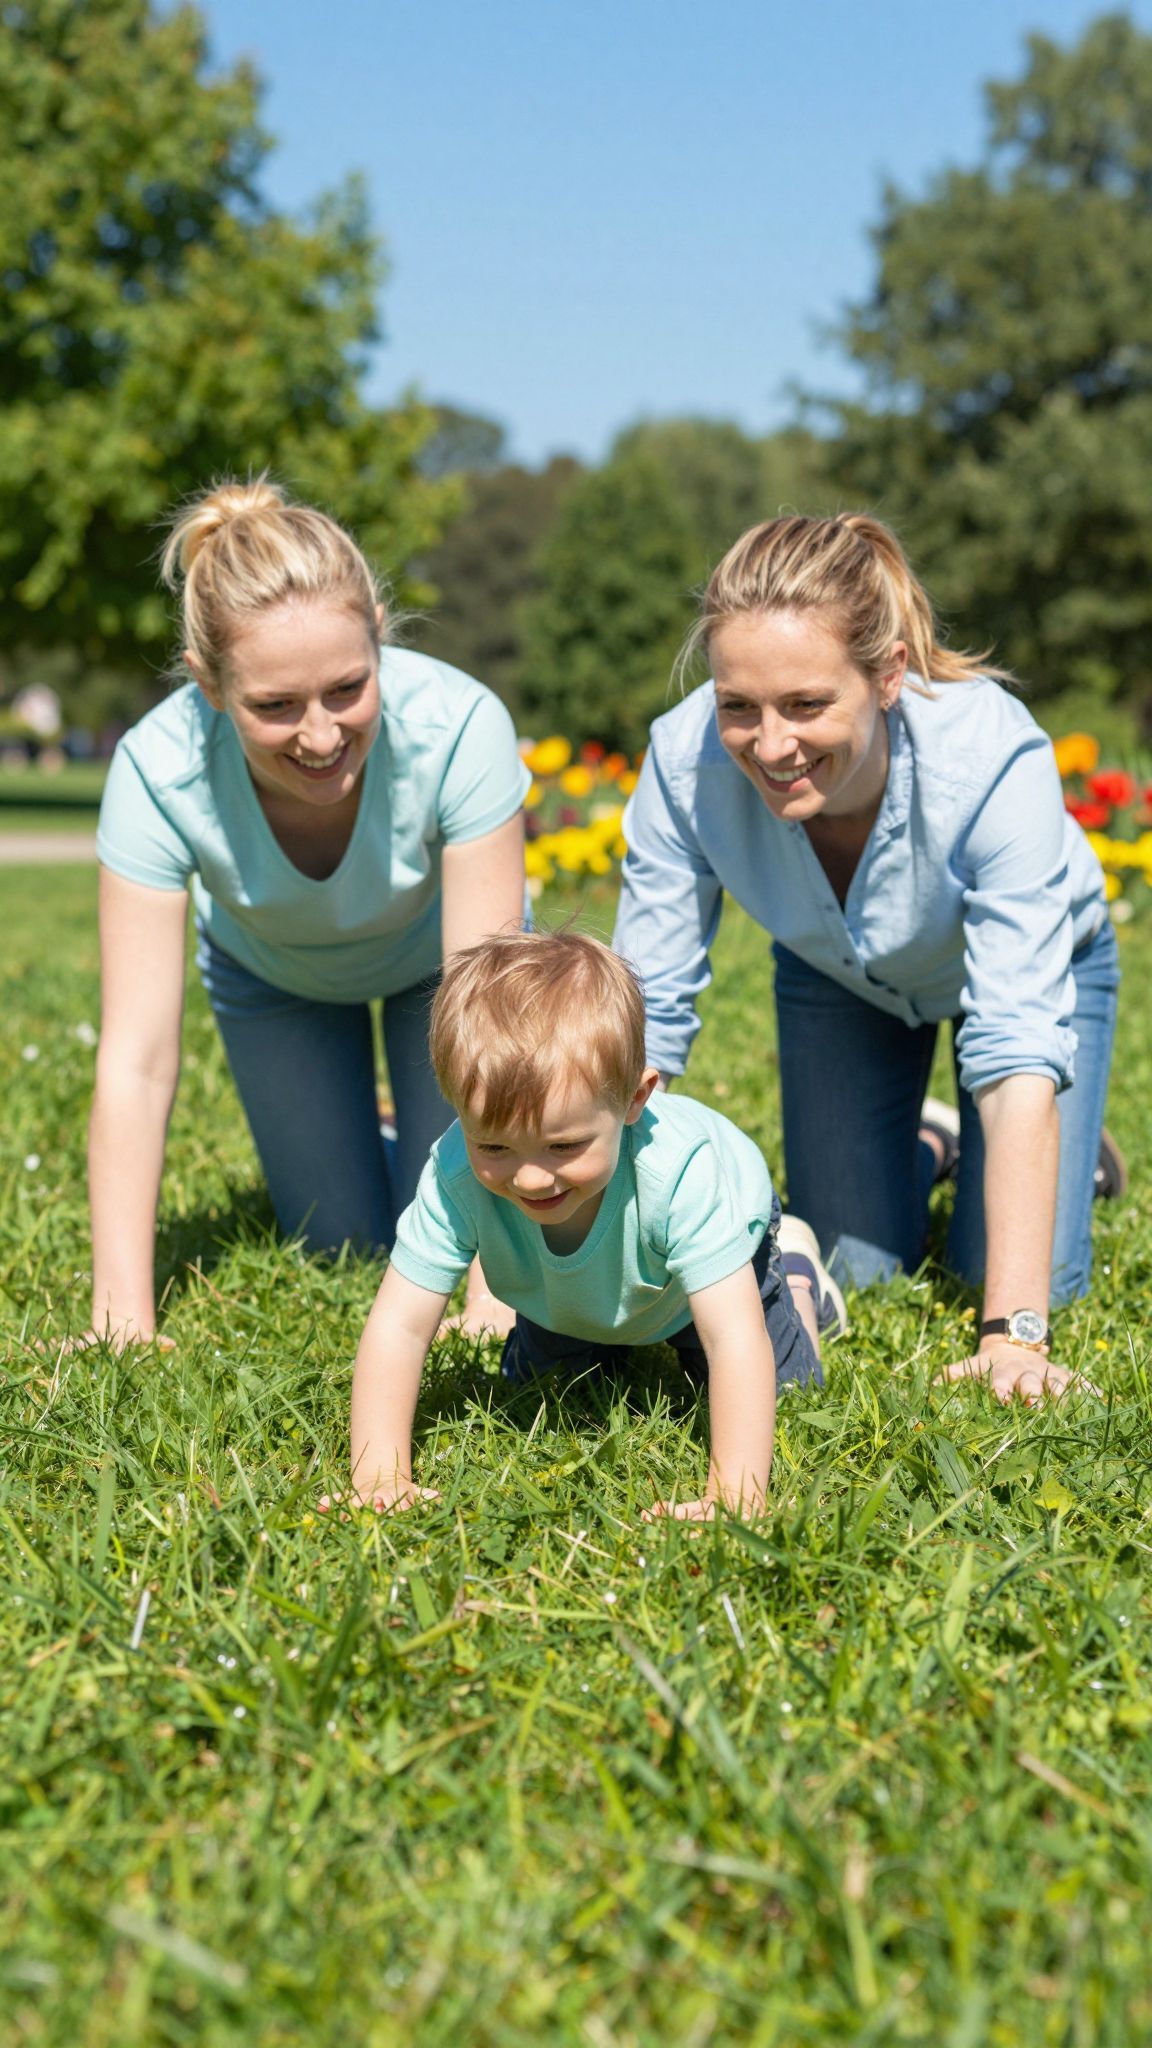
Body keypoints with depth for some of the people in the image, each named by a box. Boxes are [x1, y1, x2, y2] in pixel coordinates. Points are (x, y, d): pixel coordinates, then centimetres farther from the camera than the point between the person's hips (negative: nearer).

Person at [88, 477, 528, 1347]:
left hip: (436, 956, -1)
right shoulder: (158, 771, -37)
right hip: (272, 974, 1)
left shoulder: (460, 729, -40)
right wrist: (124, 1321, -39)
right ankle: (364, 1143, 35)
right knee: (344, 1249, 2)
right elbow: (136, 1061, -35)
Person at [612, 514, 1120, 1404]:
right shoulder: (686, 762, -35)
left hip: (1035, 963, -2)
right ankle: (915, 1154, 35)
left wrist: (1015, 1331, -47)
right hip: (838, 973, 2)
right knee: (851, 1273, 3)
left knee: (1020, 1276, -10)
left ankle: (1074, 1149, 23)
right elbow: (644, 1012, -27)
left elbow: (1018, 1046, -43)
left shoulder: (996, 758, -42)